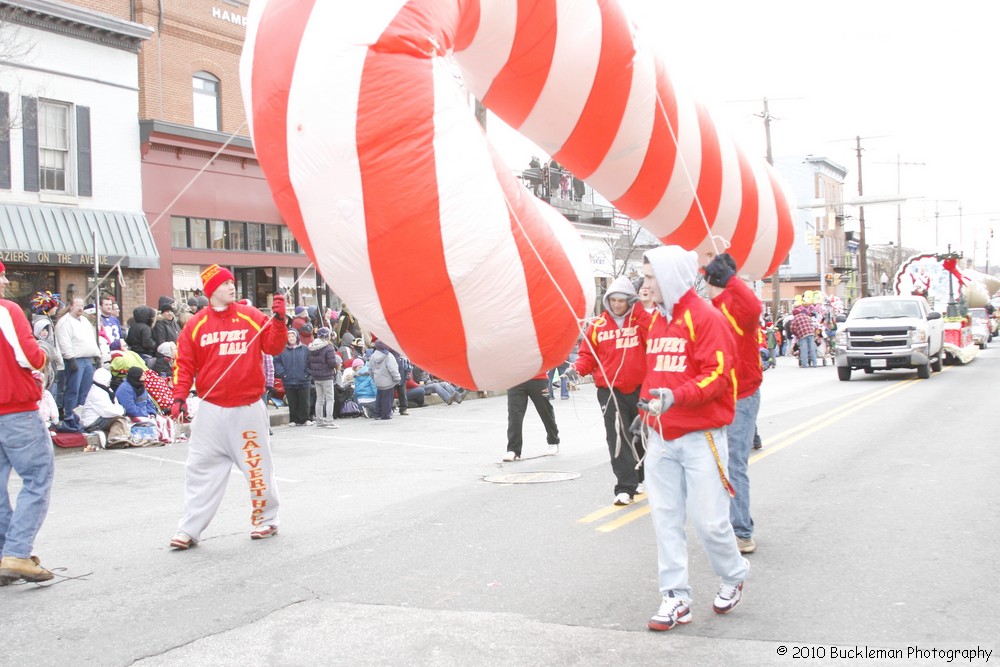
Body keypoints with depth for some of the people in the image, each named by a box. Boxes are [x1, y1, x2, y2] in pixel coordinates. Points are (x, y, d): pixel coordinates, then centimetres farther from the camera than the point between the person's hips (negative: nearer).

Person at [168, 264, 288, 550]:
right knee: (201, 470, 2)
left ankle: (265, 519, 25)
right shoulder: (196, 324, 2)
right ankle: (189, 529, 8)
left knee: (258, 467, 8)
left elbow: (274, 347, -2)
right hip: (211, 411, 0)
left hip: (249, 409, 0)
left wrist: (278, 320, -16)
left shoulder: (251, 316, 2)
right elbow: (185, 364, 2)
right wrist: (179, 397, -9)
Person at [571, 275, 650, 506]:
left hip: (640, 389, 1)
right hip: (610, 390, -1)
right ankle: (625, 488, -3)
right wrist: (578, 368, -16)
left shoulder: (641, 320, 2)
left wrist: (640, 311, -16)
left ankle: (645, 478, 37)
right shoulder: (598, 325, 1)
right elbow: (588, 355, 4)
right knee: (618, 439, -7)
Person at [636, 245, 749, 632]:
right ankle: (675, 597, 11)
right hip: (661, 437, 7)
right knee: (665, 517, 4)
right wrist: (644, 409, 17)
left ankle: (734, 576, 25)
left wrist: (674, 397, -28)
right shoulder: (657, 319, 13)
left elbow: (716, 376, -17)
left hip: (700, 437, -7)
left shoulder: (705, 318, -11)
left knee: (708, 518, -2)